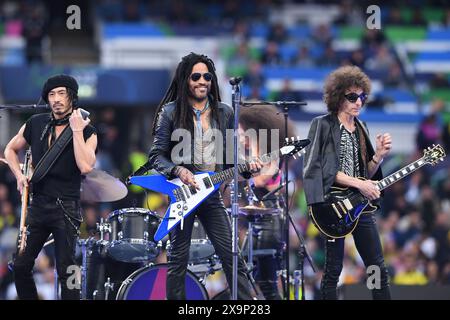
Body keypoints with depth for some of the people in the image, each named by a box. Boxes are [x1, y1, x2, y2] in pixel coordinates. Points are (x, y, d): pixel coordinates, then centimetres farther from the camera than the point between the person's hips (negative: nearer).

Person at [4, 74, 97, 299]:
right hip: (38, 205, 4)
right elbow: (11, 149, 21)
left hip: (66, 209, -4)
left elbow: (86, 167, -20)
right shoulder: (35, 124, 7)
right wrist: (19, 175, 5)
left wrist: (77, 130, -19)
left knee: (66, 270, -7)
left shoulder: (87, 132, -4)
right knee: (20, 266, 4)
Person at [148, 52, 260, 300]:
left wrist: (246, 166, -6)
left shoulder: (224, 113, 9)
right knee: (178, 259, 2)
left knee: (231, 256, -3)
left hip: (211, 194, 3)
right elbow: (156, 156, -3)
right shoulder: (171, 112, -2)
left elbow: (230, 157, 14)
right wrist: (179, 171, -20)